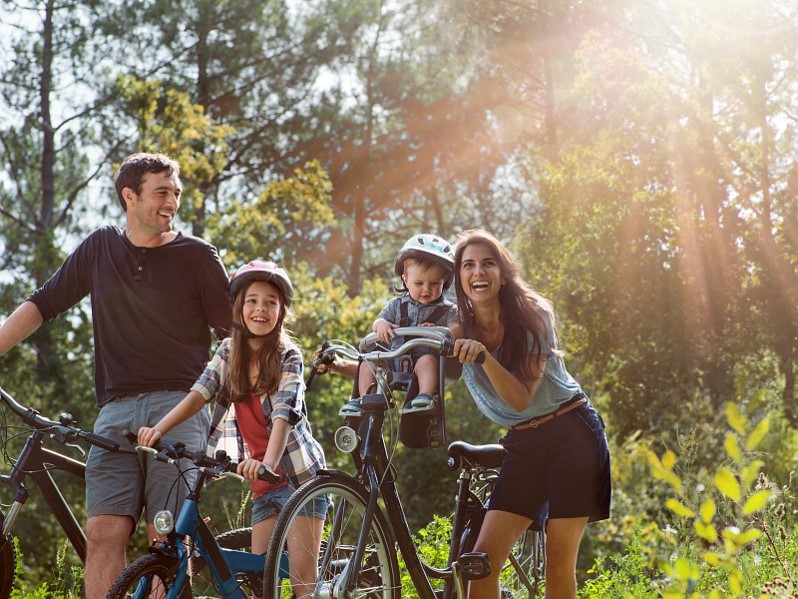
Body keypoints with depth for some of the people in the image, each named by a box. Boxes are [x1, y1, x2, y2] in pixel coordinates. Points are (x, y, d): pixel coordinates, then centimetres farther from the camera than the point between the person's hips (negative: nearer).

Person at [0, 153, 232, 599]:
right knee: (103, 533, -10)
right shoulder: (101, 248, 14)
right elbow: (43, 305, 19)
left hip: (179, 408, -2)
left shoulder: (198, 256, 6)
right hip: (117, 411, 3)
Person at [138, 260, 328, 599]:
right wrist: (159, 429, -23)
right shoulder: (228, 353, 6)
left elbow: (283, 415, -22)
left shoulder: (288, 358, -8)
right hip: (263, 483, 5)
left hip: (299, 475, -4)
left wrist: (267, 463, -40)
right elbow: (199, 393, -6)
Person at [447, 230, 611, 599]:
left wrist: (483, 357, -34)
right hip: (524, 446, 4)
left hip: (572, 434, -4)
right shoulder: (458, 332, -1)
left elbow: (521, 398, -18)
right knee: (484, 559, -11)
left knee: (559, 566, -8)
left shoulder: (532, 315, -10)